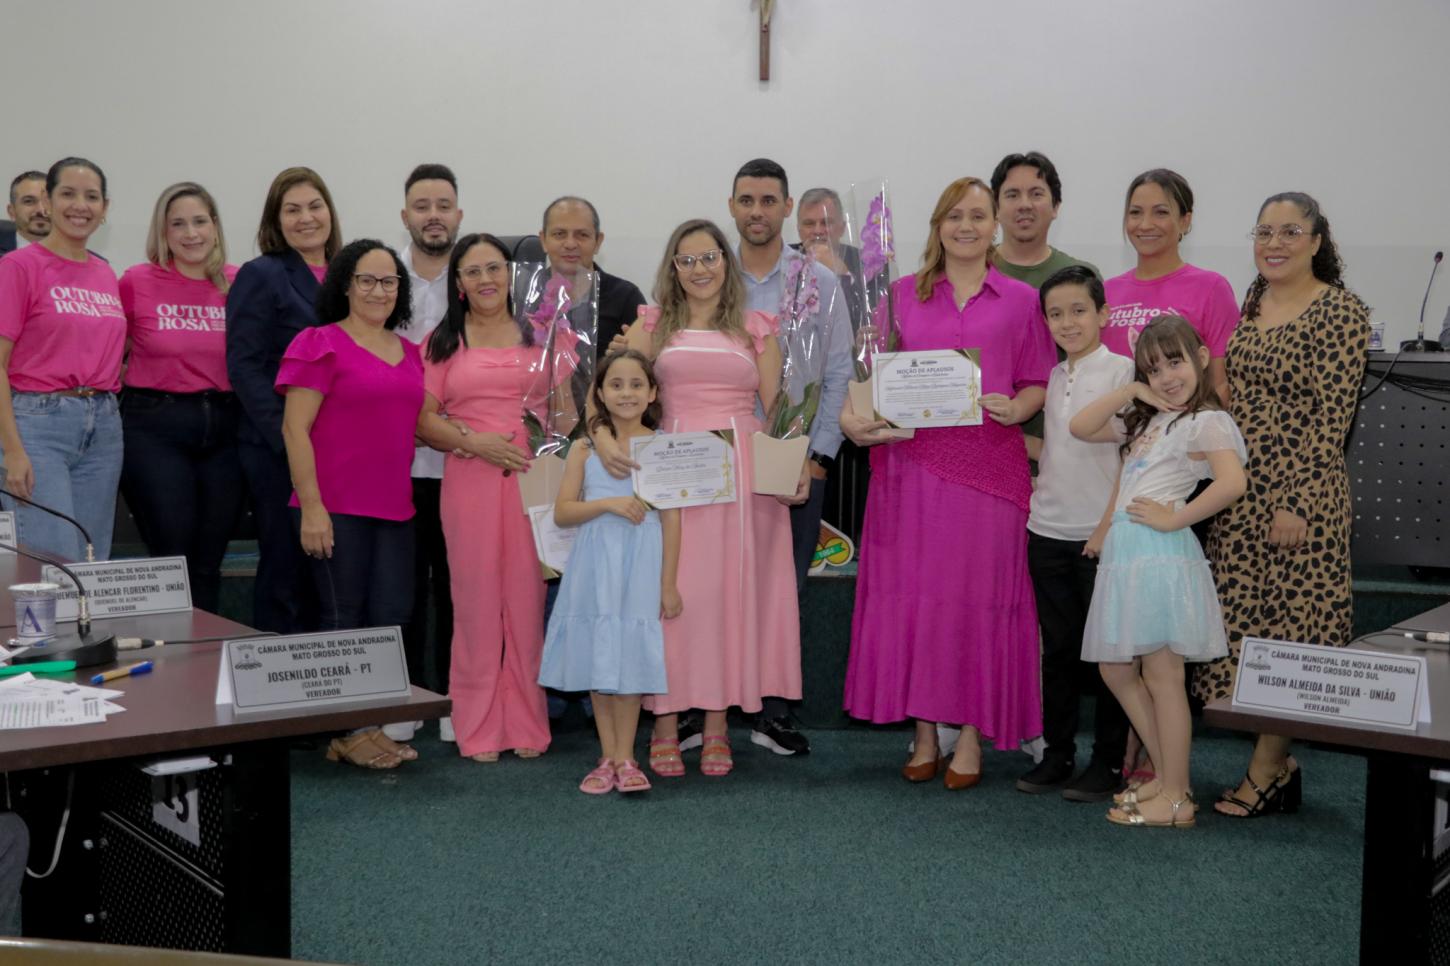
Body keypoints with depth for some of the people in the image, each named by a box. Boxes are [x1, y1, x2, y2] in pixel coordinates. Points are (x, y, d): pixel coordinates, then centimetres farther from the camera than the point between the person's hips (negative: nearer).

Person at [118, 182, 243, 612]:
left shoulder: (239, 284, 3)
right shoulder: (137, 282, -3)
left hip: (224, 427, 3)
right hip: (155, 427, -2)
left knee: (208, 562, 9)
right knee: (173, 556, -3)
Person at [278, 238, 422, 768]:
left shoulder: (408, 352, 16)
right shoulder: (322, 343, -4)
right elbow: (294, 428, -9)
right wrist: (311, 506, -15)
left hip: (393, 507, 6)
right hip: (336, 507, -6)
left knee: (392, 616, 5)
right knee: (343, 618, 2)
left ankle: (373, 726, 17)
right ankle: (344, 734, 12)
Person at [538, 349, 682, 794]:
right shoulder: (585, 448, 4)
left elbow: (671, 520, 1)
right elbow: (562, 512, 0)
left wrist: (668, 584, -2)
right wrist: (608, 503, -16)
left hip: (640, 569, -2)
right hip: (594, 566, 2)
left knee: (630, 658, -2)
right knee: (597, 658, 5)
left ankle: (625, 758, 9)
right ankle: (608, 758, 15)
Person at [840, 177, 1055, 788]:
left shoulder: (1021, 301, 9)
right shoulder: (902, 294, 12)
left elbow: (1039, 384, 8)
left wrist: (1016, 408, -12)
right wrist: (853, 417, -7)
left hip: (988, 460, -1)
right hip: (911, 458, 1)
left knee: (978, 594, 0)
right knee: (913, 592, 3)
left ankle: (971, 737, 11)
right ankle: (924, 733, 15)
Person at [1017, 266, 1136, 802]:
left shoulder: (1122, 371, -6)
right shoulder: (1052, 378, 12)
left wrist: (1110, 525, -14)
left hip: (1101, 533, -5)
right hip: (1048, 531, 5)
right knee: (1058, 647, 11)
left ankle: (1109, 760, 12)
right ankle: (1057, 752, 20)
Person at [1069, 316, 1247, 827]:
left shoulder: (1206, 421, -5)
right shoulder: (1146, 421, 21)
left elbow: (1231, 482, -21)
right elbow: (1080, 427, 19)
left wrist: (1174, 518, -15)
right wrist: (1131, 392, 11)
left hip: (1160, 554, -9)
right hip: (1125, 553, 9)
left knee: (1161, 676, -5)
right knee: (1116, 670, 12)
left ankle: (1175, 799, 2)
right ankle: (1166, 776, 22)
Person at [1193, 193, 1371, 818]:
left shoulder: (1340, 312, -8)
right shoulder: (1248, 304, 12)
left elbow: (1331, 417, -13)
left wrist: (1298, 503, -18)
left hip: (1295, 498, -7)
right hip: (1238, 496, 7)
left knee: (1287, 632, 0)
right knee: (1243, 630, 9)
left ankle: (1266, 773, 9)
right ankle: (1278, 763, 21)